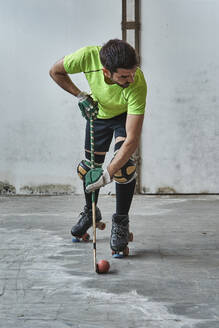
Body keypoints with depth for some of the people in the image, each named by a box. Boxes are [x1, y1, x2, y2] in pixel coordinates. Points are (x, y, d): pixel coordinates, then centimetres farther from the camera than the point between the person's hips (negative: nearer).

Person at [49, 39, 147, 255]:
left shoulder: (138, 85, -43)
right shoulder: (88, 56, -38)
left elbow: (132, 140, -44)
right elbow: (55, 71, -14)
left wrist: (107, 174, -46)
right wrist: (81, 96, -23)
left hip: (126, 115, -3)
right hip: (97, 113, 3)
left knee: (124, 164, -23)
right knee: (89, 166, 8)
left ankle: (121, 221, -3)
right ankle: (90, 211, 35)